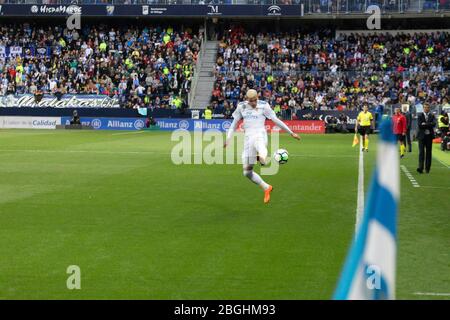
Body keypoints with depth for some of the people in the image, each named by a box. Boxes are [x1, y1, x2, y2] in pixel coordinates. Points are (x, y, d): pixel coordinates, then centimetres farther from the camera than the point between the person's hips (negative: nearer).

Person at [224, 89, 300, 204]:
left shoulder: (263, 106, -2)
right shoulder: (241, 106, 8)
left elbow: (276, 120, 3)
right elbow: (234, 123, 17)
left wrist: (291, 133, 4)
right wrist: (228, 138, 9)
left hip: (259, 135, -5)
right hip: (248, 138, 6)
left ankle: (262, 156, -25)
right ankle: (267, 188, 23)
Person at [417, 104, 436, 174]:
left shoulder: (432, 115, 7)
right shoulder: (420, 115, 4)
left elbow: (434, 124, -10)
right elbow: (419, 125, -10)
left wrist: (425, 124, -14)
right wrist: (429, 125, -11)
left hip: (429, 136, 2)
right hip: (422, 136, -2)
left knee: (428, 152, 5)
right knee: (421, 152, -8)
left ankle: (427, 168, 10)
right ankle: (420, 168, -13)